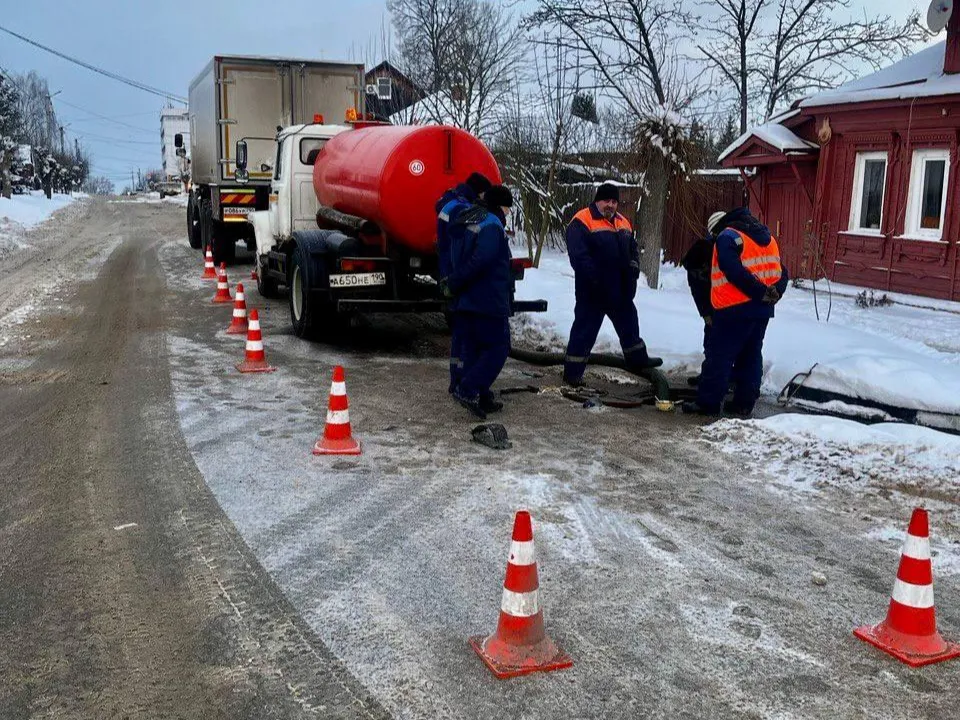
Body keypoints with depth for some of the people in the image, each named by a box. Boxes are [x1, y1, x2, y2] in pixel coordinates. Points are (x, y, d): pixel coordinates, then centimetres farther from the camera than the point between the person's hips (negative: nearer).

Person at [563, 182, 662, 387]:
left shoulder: (623, 223, 12)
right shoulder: (582, 222, -15)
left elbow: (633, 249, 21)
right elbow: (578, 255, -23)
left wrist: (633, 267, 2)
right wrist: (594, 278, -26)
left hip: (620, 289, 8)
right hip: (592, 291, -8)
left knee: (629, 321, 22)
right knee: (586, 328, -3)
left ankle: (637, 358, 41)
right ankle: (572, 371, 5)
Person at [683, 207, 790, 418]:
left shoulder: (727, 237, -6)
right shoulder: (766, 237, 19)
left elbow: (735, 272, -20)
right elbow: (781, 274, 12)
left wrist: (762, 293, -17)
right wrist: (774, 293, -1)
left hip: (735, 308, -7)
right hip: (763, 309, 7)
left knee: (719, 355, -2)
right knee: (751, 356, 14)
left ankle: (708, 402, -1)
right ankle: (744, 404, 18)